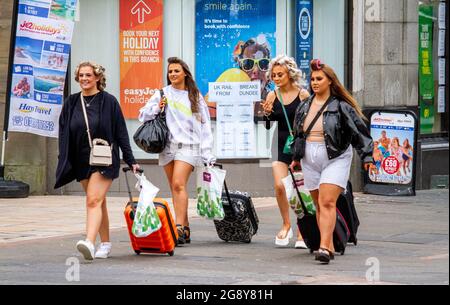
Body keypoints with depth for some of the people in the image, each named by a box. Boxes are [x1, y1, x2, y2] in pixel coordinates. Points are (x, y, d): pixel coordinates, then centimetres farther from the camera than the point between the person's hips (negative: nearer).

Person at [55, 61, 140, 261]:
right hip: (81, 160, 5)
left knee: (94, 200, -19)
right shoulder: (71, 103, 8)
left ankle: (89, 243, -31)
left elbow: (121, 133, -1)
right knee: (99, 202, 13)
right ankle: (105, 244, 22)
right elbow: (63, 134, 10)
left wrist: (130, 161, -2)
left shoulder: (108, 102, -2)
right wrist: (63, 161, 2)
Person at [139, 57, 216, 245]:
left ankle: (180, 228, -24)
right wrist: (157, 108, -7)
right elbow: (143, 115, 12)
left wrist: (207, 154, 4)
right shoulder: (162, 94, 12)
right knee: (174, 188, 3)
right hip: (167, 146, 3)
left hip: (188, 146, -3)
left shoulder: (195, 97, 10)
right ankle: (185, 230, 9)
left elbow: (204, 126, 10)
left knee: (179, 184, -19)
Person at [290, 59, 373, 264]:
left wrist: (367, 156, -10)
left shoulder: (341, 106, -5)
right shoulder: (304, 107, 13)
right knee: (319, 205, 7)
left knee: (327, 203, -17)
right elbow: (297, 133, 25)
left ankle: (324, 247, -25)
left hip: (336, 158, -6)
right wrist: (296, 157, 27)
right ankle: (330, 247, 15)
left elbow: (359, 130, -5)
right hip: (311, 159, 6)